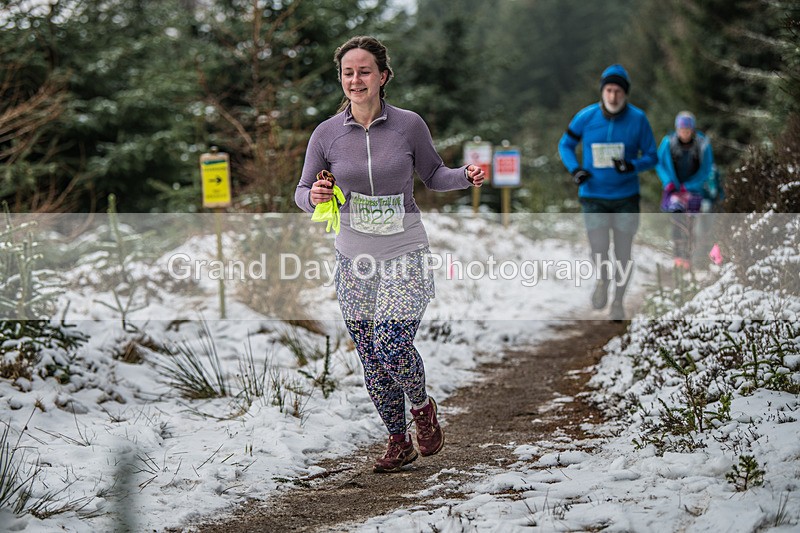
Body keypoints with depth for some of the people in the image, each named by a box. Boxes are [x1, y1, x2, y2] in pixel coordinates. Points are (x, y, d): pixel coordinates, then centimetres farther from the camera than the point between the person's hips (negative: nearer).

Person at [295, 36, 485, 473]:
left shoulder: (409, 125, -6)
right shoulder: (327, 133, -3)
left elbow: (433, 175, 8)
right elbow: (302, 193, 5)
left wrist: (466, 176, -12)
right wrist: (314, 197, -19)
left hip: (405, 255, -3)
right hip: (354, 258, 3)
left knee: (392, 347, -19)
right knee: (372, 361, 7)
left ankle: (422, 406, 13)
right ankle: (399, 442, 27)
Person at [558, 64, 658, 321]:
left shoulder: (638, 119, -8)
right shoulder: (586, 117, -7)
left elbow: (651, 157, 0)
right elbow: (565, 145, 10)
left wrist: (631, 166, -21)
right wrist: (575, 169, -9)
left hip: (626, 198, 0)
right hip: (594, 197, 0)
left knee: (622, 255, 7)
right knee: (599, 255, -7)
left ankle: (618, 302, 29)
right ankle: (602, 281, 28)